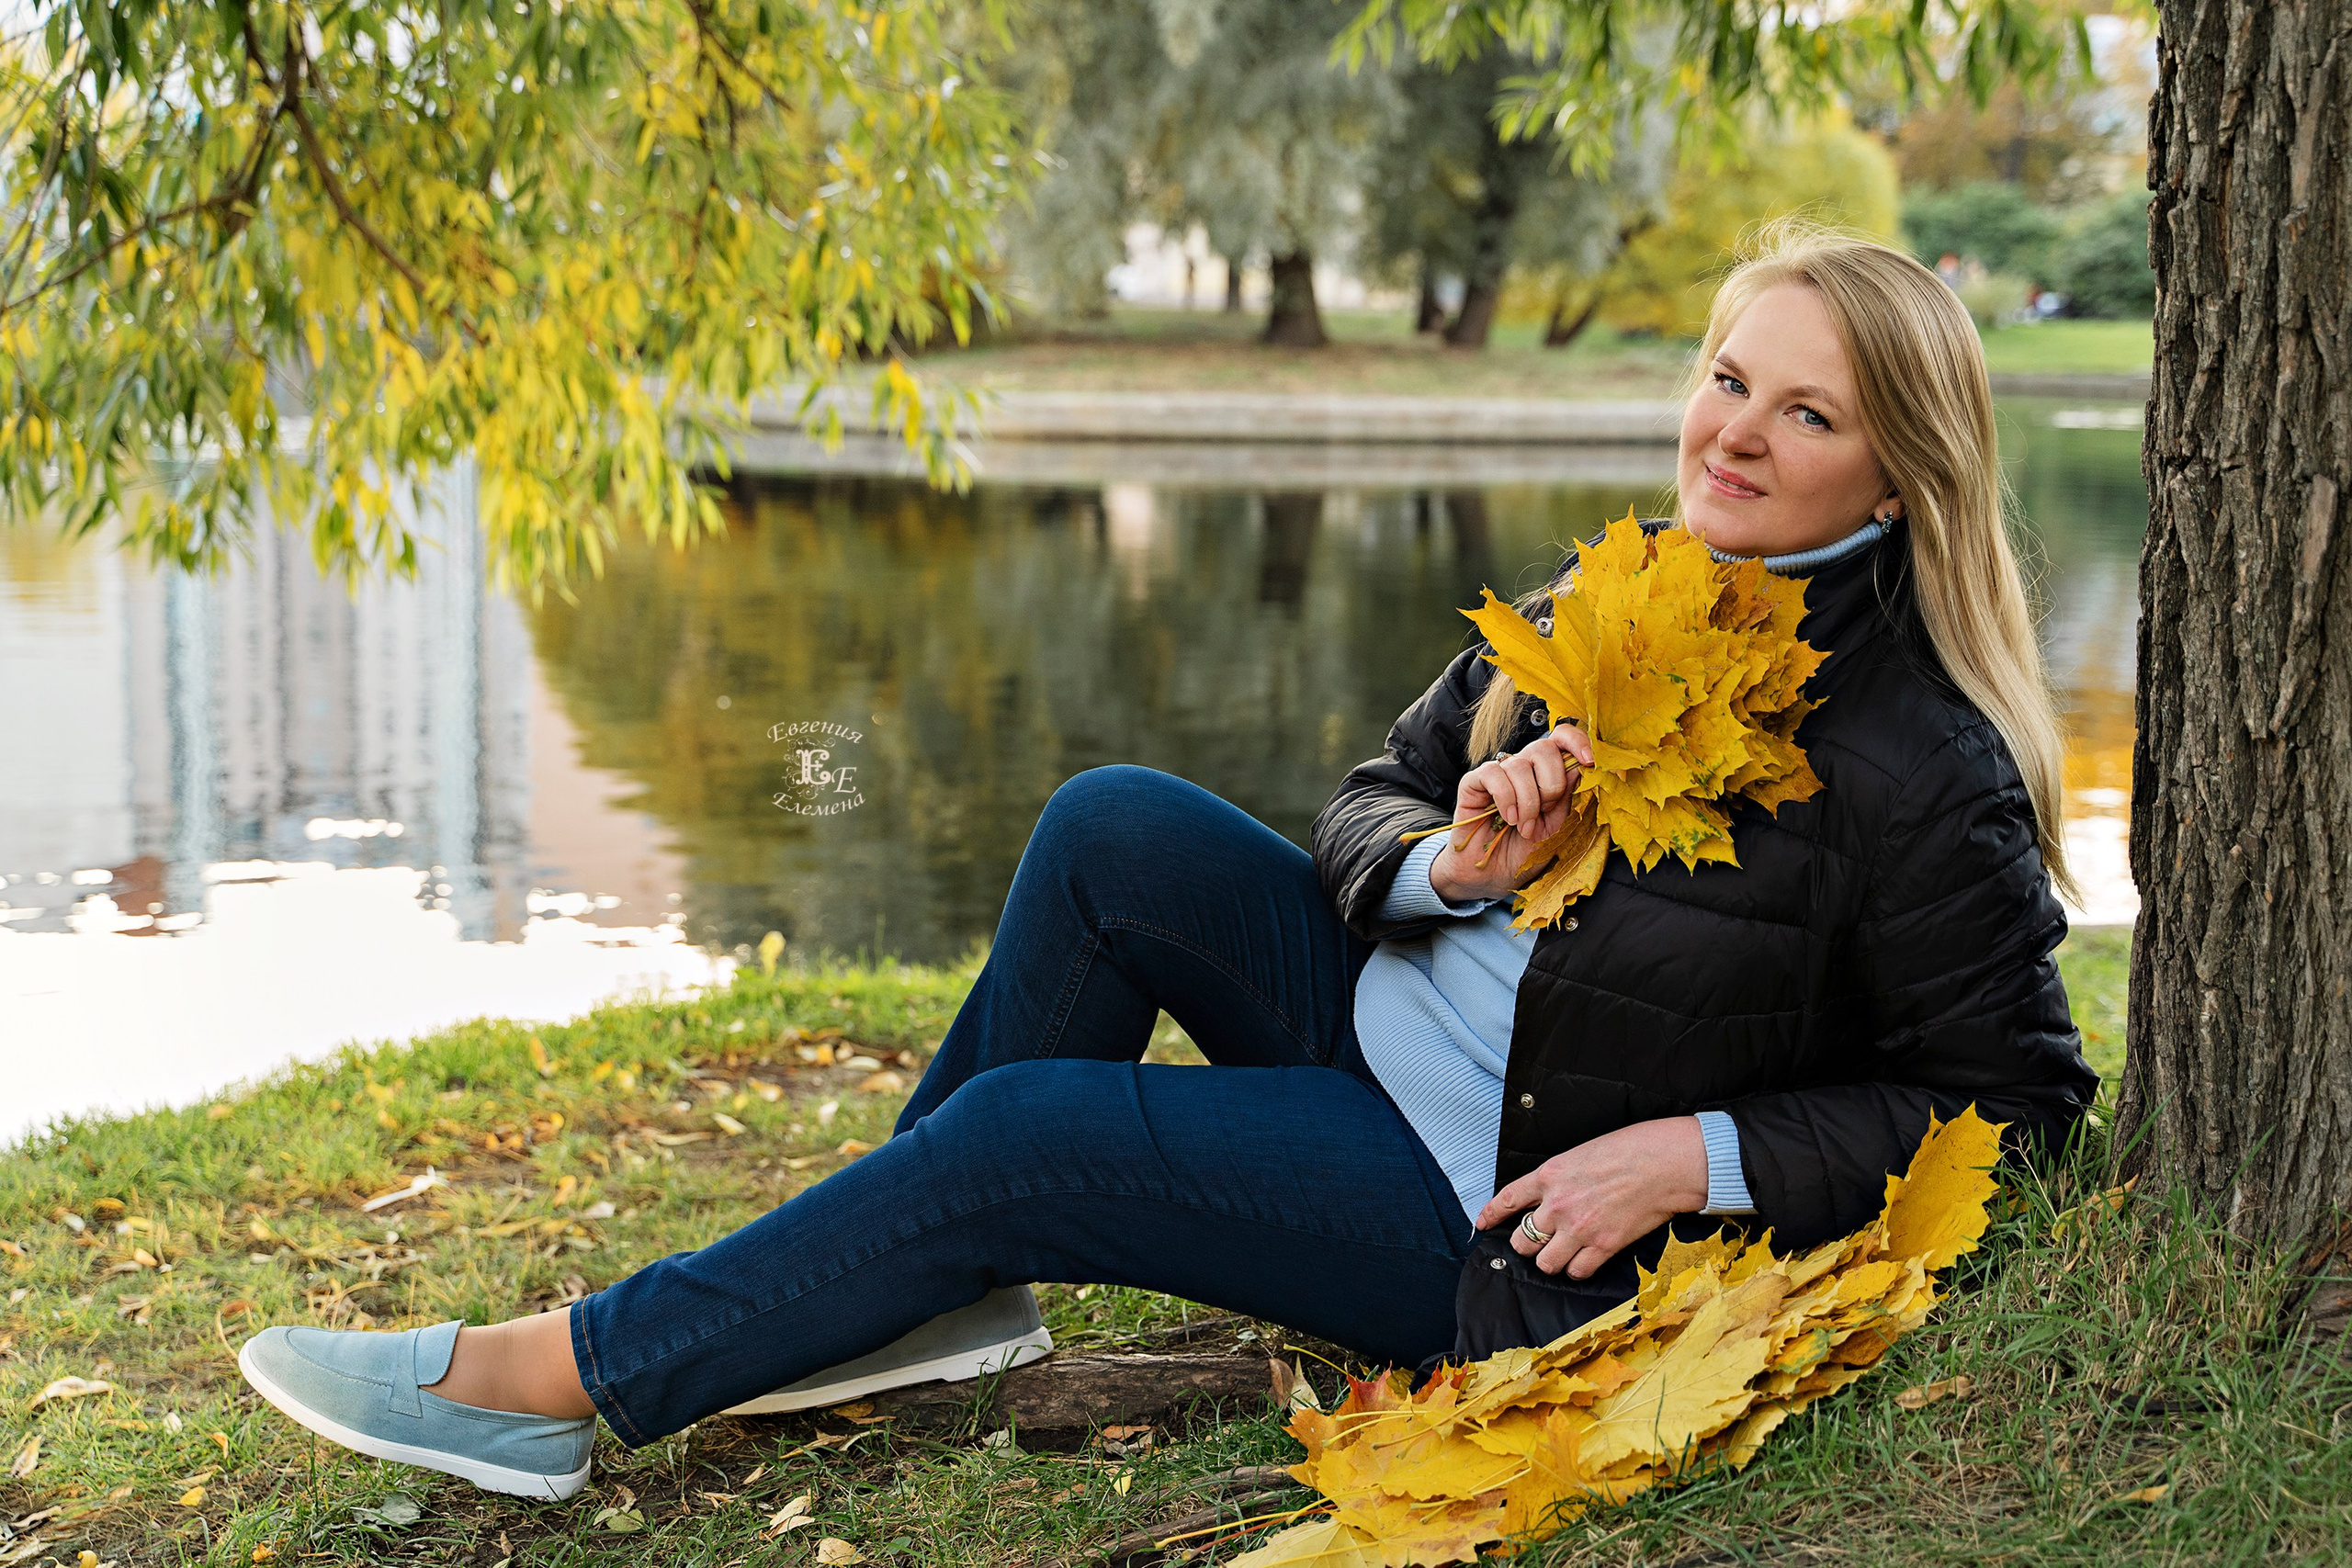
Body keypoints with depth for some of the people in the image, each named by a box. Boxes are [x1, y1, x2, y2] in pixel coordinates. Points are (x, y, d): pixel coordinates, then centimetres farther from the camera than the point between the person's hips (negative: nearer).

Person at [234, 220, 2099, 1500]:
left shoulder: (1923, 771, -18)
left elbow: (2011, 1093, -12)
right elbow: (1369, 798, 8)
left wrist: (1703, 1153, -21)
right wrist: (1447, 861, -16)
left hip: (1505, 1210, -7)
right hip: (1390, 1030, 7)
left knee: (1021, 1135, -17)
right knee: (1114, 828, -13)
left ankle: (560, 1383, -4)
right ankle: (947, 1290, -4)